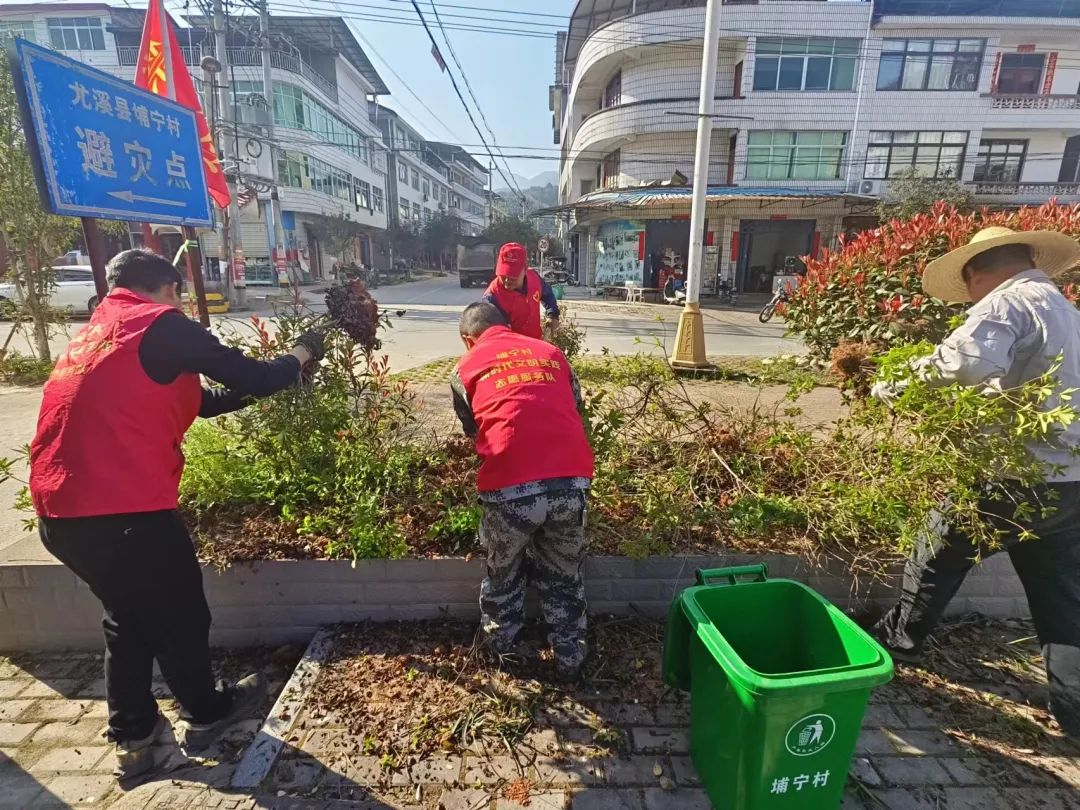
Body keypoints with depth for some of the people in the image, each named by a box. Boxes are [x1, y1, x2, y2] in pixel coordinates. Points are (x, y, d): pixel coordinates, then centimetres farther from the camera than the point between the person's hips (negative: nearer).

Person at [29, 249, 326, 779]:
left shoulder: (94, 333, 19)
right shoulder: (161, 324, -7)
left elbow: (195, 401, 22)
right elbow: (249, 379, -8)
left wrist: (243, 389, 27)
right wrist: (299, 357, 9)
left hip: (61, 513, 8)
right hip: (125, 510, -8)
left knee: (126, 616, 26)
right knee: (178, 613, 15)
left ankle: (132, 736, 37)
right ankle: (203, 715, 36)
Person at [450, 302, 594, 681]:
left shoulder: (466, 368, 14)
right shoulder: (551, 352, 20)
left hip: (509, 487, -2)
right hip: (571, 481, 2)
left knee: (502, 576, 27)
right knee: (564, 577, 26)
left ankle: (503, 652, 47)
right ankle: (570, 660, 41)